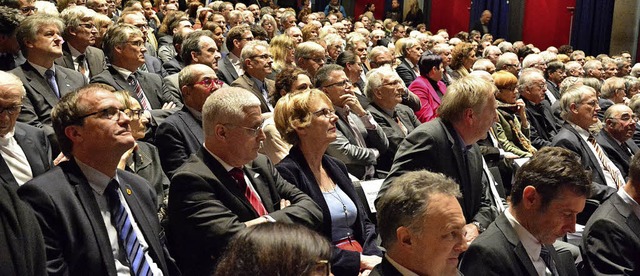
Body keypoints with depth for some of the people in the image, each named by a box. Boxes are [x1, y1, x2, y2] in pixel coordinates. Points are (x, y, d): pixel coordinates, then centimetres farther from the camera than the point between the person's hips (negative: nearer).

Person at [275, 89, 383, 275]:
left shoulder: (336, 167, 16)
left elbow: (364, 223, 14)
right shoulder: (287, 173, -9)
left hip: (364, 257, 7)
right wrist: (359, 261, -14)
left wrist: (372, 256, -5)